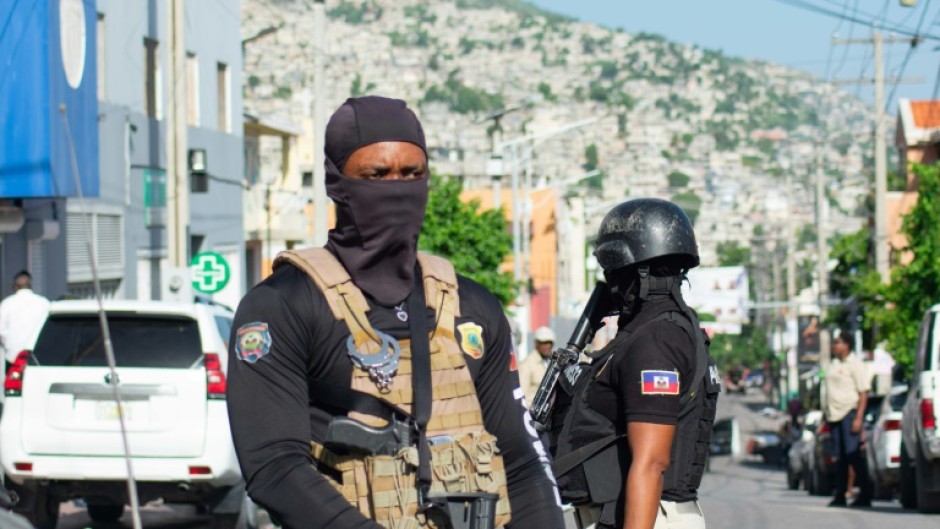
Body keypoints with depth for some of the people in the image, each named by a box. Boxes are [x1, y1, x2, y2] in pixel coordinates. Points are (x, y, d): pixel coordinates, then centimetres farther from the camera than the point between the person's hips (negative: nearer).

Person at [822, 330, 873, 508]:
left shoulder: (855, 365, -6)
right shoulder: (833, 364, 18)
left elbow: (863, 393, -11)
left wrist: (858, 418, -19)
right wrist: (826, 415, 17)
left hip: (849, 413, -7)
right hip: (834, 416, 8)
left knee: (854, 456, -10)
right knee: (839, 458, 7)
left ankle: (866, 494, -6)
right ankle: (840, 495, 9)